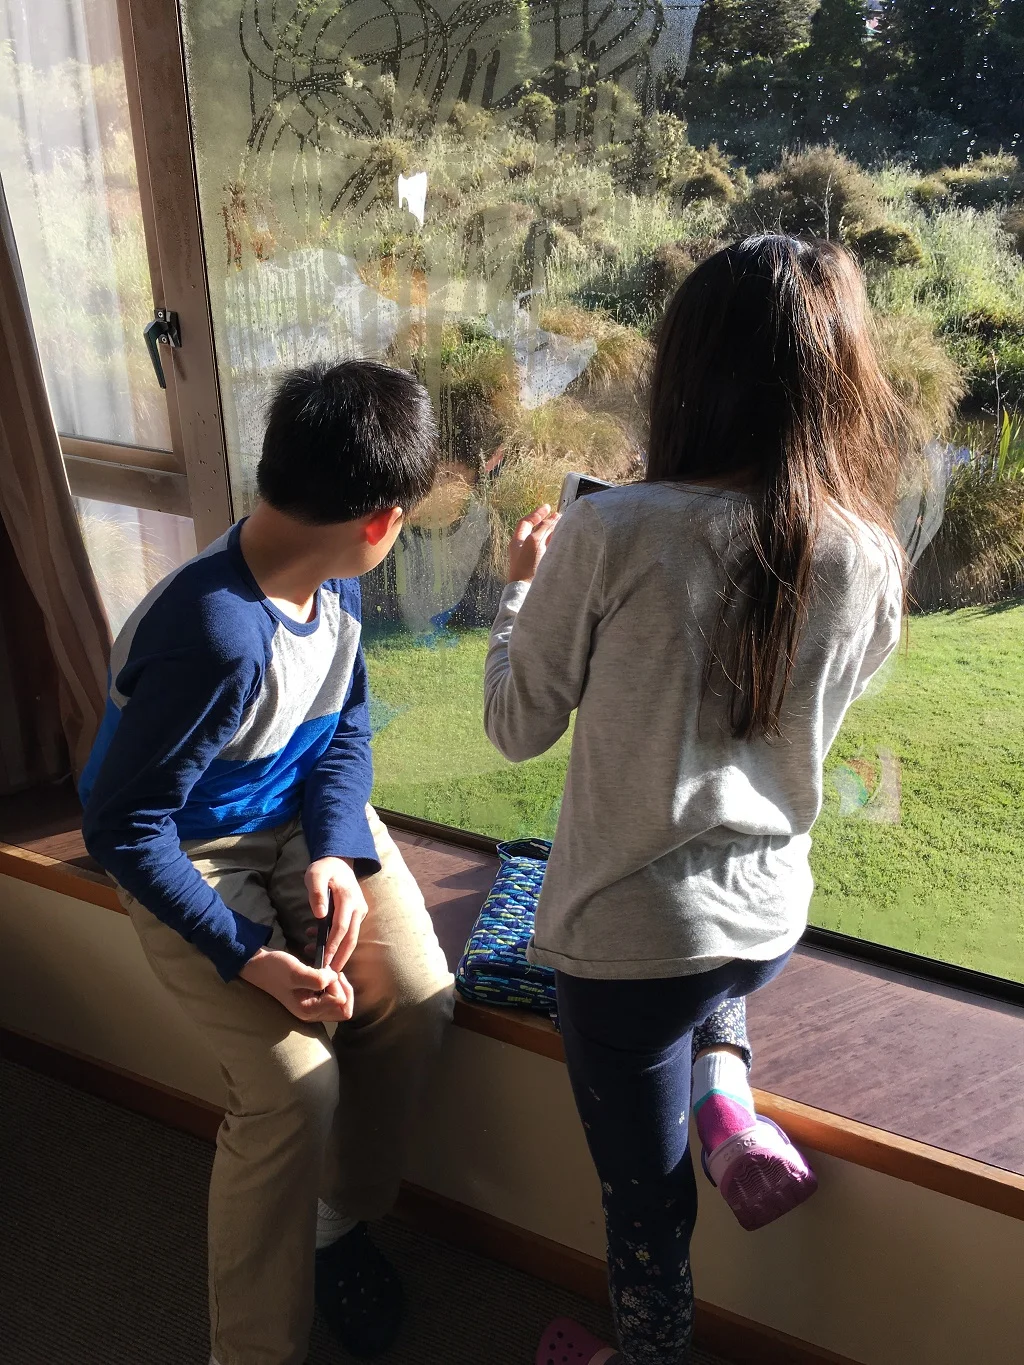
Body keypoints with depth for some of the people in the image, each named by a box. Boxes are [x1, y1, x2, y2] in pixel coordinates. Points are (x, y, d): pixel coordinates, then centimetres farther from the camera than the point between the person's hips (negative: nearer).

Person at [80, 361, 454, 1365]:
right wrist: (247, 955, -26)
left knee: (416, 1000, -9)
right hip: (193, 854, -6)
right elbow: (123, 827, -25)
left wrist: (337, 851, -15)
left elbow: (345, 726, 1)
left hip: (306, 816, 7)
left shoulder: (333, 579, -10)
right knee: (296, 1085, -17)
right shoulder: (217, 640, -34)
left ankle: (339, 1219, 20)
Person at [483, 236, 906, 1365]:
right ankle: (725, 1095, 20)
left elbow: (517, 725, -9)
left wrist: (525, 586, 7)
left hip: (624, 936, -4)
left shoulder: (610, 533, -22)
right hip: (769, 920, 4)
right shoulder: (869, 558, -9)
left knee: (645, 1201, 19)